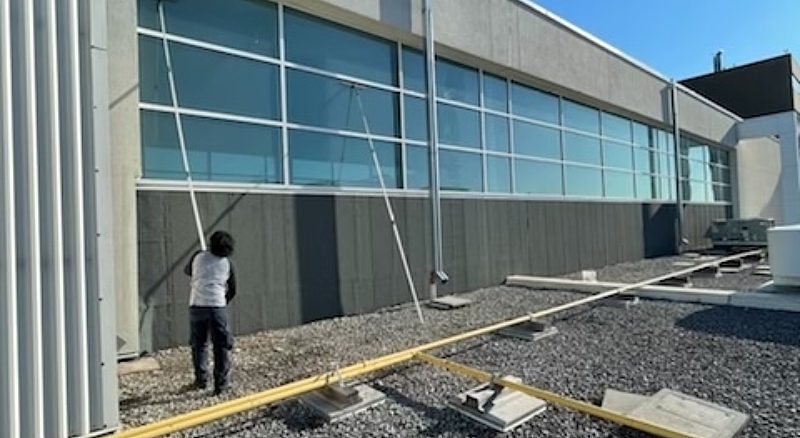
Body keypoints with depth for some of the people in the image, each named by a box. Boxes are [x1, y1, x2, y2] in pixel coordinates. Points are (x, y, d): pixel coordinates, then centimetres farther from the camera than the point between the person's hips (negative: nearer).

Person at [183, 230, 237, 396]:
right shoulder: (228, 263, 5)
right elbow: (232, 291, 10)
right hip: (218, 307, -1)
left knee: (198, 344, 17)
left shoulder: (198, 256, 7)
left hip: (196, 306, 2)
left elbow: (187, 271, 28)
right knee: (221, 347, 6)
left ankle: (201, 379, 21)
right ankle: (220, 384, 7)